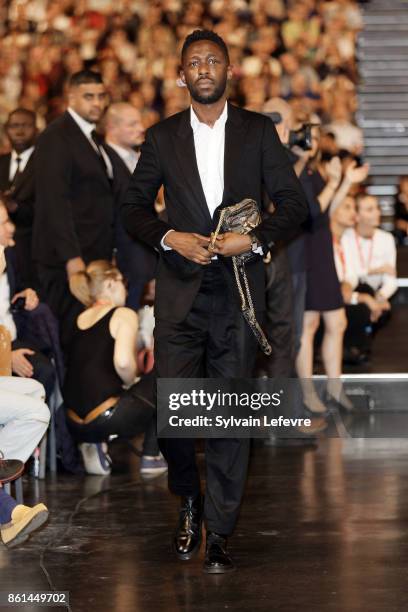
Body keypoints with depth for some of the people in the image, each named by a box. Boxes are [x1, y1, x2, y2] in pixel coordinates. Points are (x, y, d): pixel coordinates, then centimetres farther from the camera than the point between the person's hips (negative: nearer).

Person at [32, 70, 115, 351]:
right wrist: (72, 257, -22)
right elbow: (55, 200, -17)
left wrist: (108, 252, 13)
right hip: (67, 257, -8)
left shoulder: (91, 137, 19)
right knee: (68, 336, -8)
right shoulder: (57, 136, -10)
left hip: (95, 254, 9)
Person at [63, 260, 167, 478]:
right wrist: (131, 381, 2)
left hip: (74, 424, 6)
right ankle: (151, 457, 13)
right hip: (104, 418, -6)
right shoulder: (124, 315, -2)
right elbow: (123, 361, -17)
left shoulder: (81, 318, 17)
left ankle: (93, 443, 11)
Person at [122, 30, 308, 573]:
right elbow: (134, 207, 11)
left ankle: (219, 532, 9)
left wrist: (256, 239, -10)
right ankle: (188, 500, 22)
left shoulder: (258, 131, 7)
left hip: (239, 289, 0)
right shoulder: (163, 136, 8)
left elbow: (293, 202, 6)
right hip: (180, 293, 0)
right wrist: (170, 238, -7)